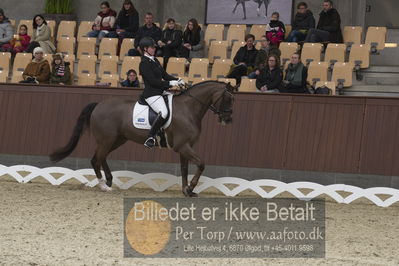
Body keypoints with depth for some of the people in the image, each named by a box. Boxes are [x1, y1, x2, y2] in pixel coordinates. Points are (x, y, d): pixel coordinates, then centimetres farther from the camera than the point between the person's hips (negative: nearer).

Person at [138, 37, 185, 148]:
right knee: (163, 112, -30)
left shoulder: (155, 60, 16)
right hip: (151, 94, -10)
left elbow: (165, 75, 19)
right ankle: (150, 138, -26)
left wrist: (178, 80, 3)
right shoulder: (144, 63, -12)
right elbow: (153, 81, -19)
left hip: (160, 92, 10)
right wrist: (170, 83, -18)